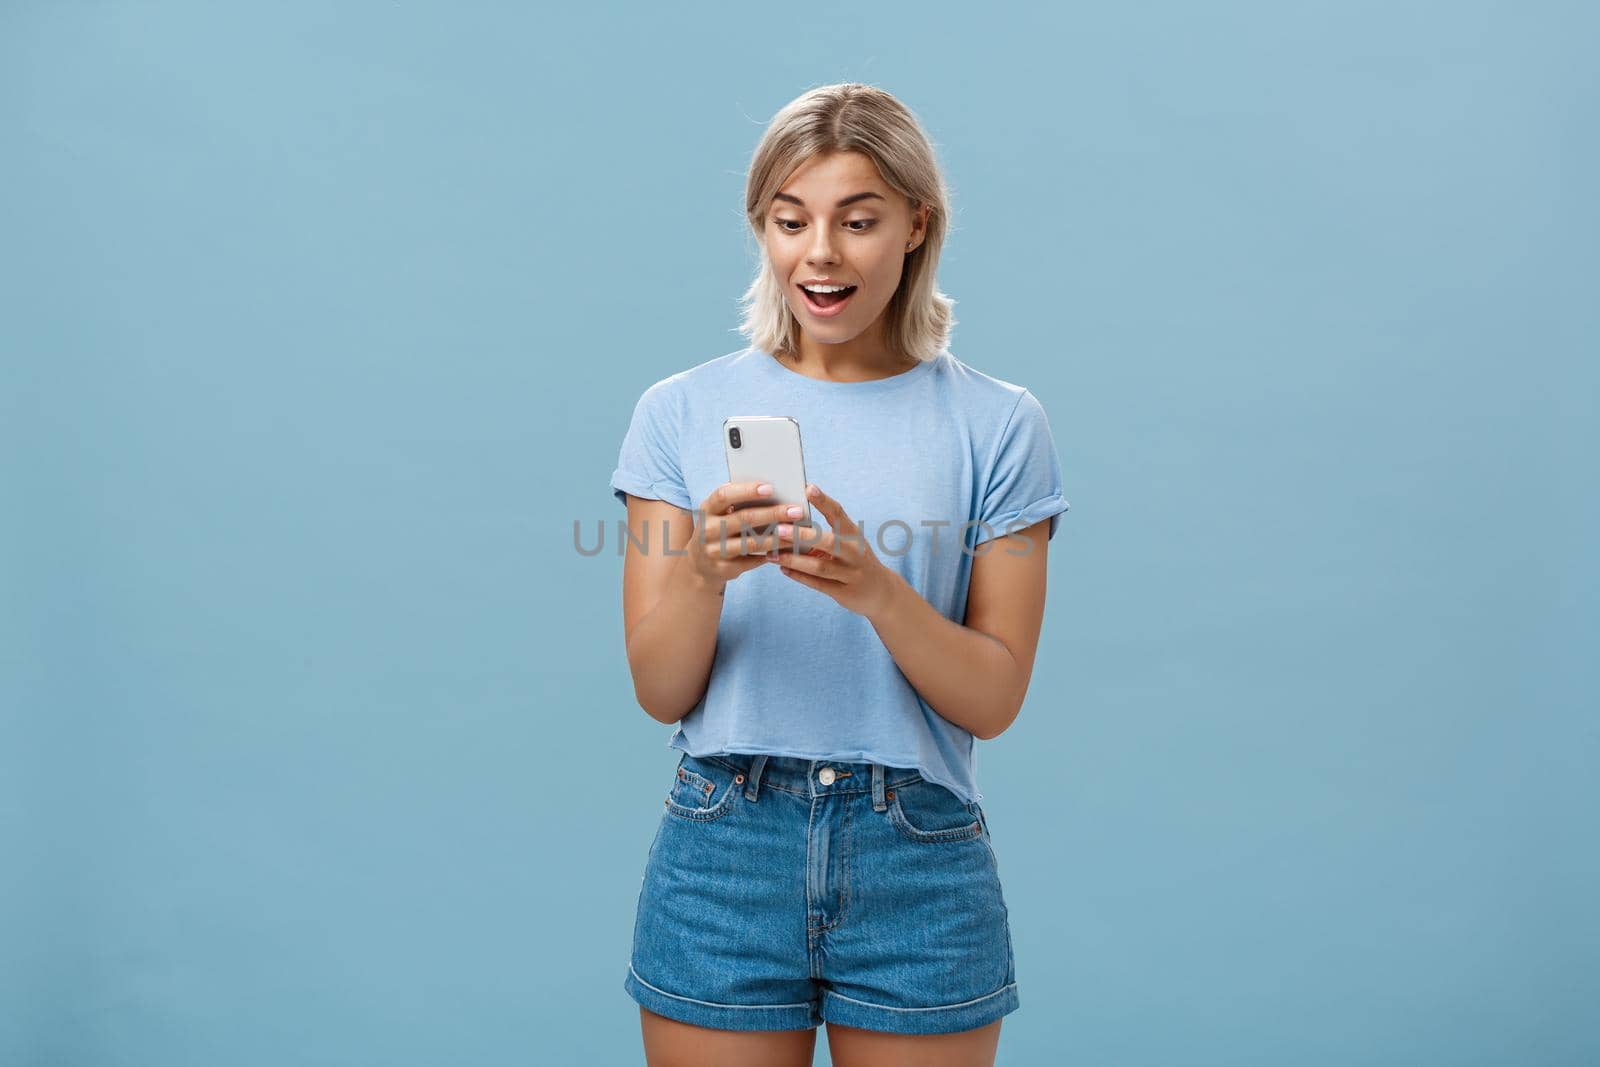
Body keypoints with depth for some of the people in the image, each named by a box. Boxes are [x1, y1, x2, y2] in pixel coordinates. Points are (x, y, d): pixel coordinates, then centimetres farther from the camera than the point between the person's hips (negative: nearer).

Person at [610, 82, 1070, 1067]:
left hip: (920, 867, 0)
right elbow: (660, 691, -2)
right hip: (724, 852, 1)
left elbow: (994, 701, -4)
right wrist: (708, 571, -22)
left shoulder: (997, 425, -1)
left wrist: (877, 589, -22)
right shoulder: (681, 413, 1)